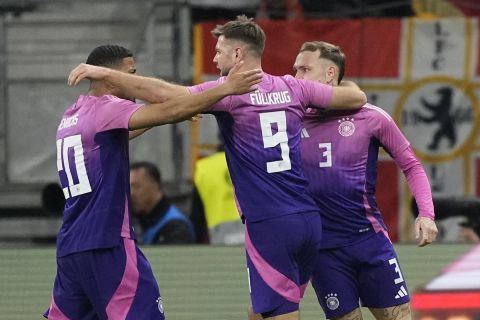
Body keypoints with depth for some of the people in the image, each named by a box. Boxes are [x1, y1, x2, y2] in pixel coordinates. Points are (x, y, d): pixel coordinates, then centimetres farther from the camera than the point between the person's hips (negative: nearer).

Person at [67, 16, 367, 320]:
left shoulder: (230, 91, -7)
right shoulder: (292, 88, 9)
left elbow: (166, 94, -17)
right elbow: (356, 98, 15)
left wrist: (105, 74, -14)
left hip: (270, 225, -7)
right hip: (309, 219, 7)